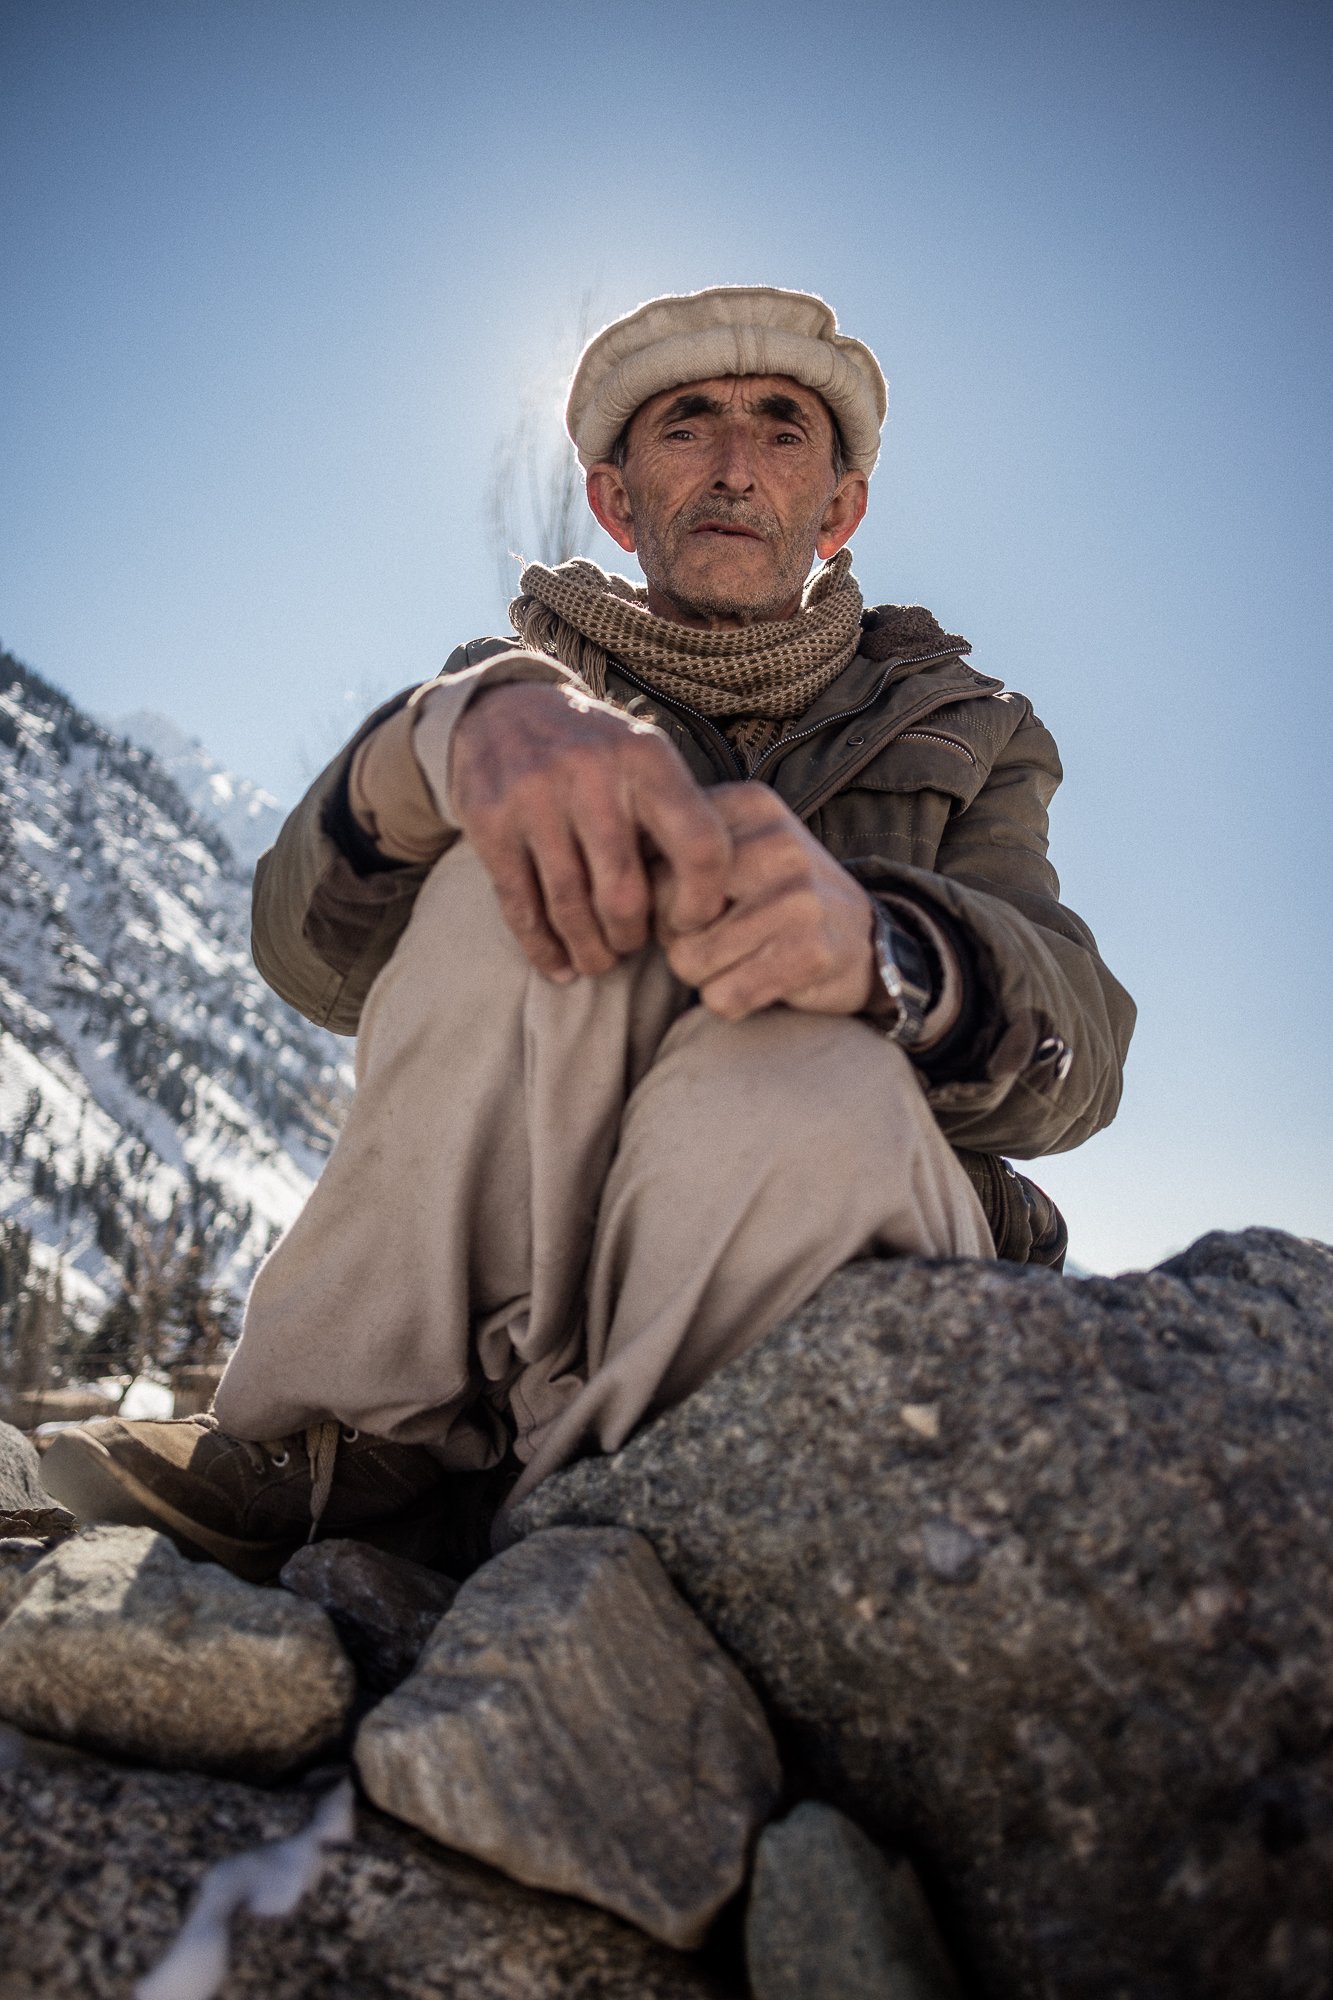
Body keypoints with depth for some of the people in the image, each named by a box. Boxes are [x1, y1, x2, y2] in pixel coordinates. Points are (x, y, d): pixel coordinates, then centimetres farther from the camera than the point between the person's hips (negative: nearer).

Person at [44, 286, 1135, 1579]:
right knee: (533, 869, -23)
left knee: (807, 1080, -34)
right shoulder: (527, 685, 10)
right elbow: (310, 955, -10)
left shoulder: (961, 734, 10)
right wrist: (464, 726, -32)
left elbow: (1075, 1050, -10)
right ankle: (373, 1440, -16)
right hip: (509, 1273, 1)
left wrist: (874, 947, -34)